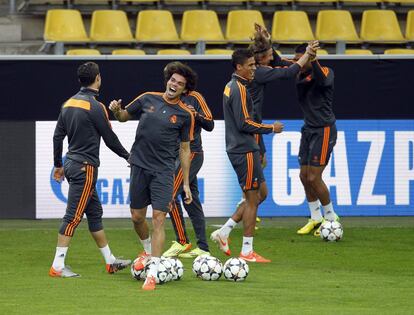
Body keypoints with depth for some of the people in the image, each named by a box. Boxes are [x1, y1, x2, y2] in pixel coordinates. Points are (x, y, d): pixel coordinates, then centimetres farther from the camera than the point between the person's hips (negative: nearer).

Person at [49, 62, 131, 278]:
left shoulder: (69, 103, 9)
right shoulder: (95, 106, -14)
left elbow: (58, 136, 13)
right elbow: (110, 138, -8)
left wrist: (58, 165, 23)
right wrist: (128, 156, 8)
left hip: (72, 164, 9)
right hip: (85, 167, -9)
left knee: (95, 212, 15)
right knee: (73, 216, -8)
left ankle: (110, 261, 22)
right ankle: (57, 266, -10)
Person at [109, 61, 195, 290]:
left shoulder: (185, 115, 0)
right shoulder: (148, 99, 4)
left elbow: (185, 149, 5)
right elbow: (124, 116, 17)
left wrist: (186, 183, 5)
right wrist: (116, 110, -7)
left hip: (163, 171, -3)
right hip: (139, 166, 3)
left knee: (158, 218, -12)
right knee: (137, 216, 10)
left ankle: (152, 274, -14)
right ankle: (148, 251, 40)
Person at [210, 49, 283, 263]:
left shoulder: (231, 87, 15)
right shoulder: (240, 89, -16)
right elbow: (244, 123, -21)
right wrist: (271, 128, -11)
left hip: (237, 148, 10)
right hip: (245, 151, -10)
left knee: (261, 193, 15)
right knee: (253, 198, -3)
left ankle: (224, 232, 13)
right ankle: (247, 251, 1)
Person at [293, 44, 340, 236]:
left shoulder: (326, 72, -12)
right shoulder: (300, 77, 7)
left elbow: (322, 80, -34)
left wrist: (313, 60, -47)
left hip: (324, 130, -7)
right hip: (309, 129, 7)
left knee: (313, 178, -9)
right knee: (304, 176, 7)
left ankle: (331, 217, 8)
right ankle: (316, 218, 20)